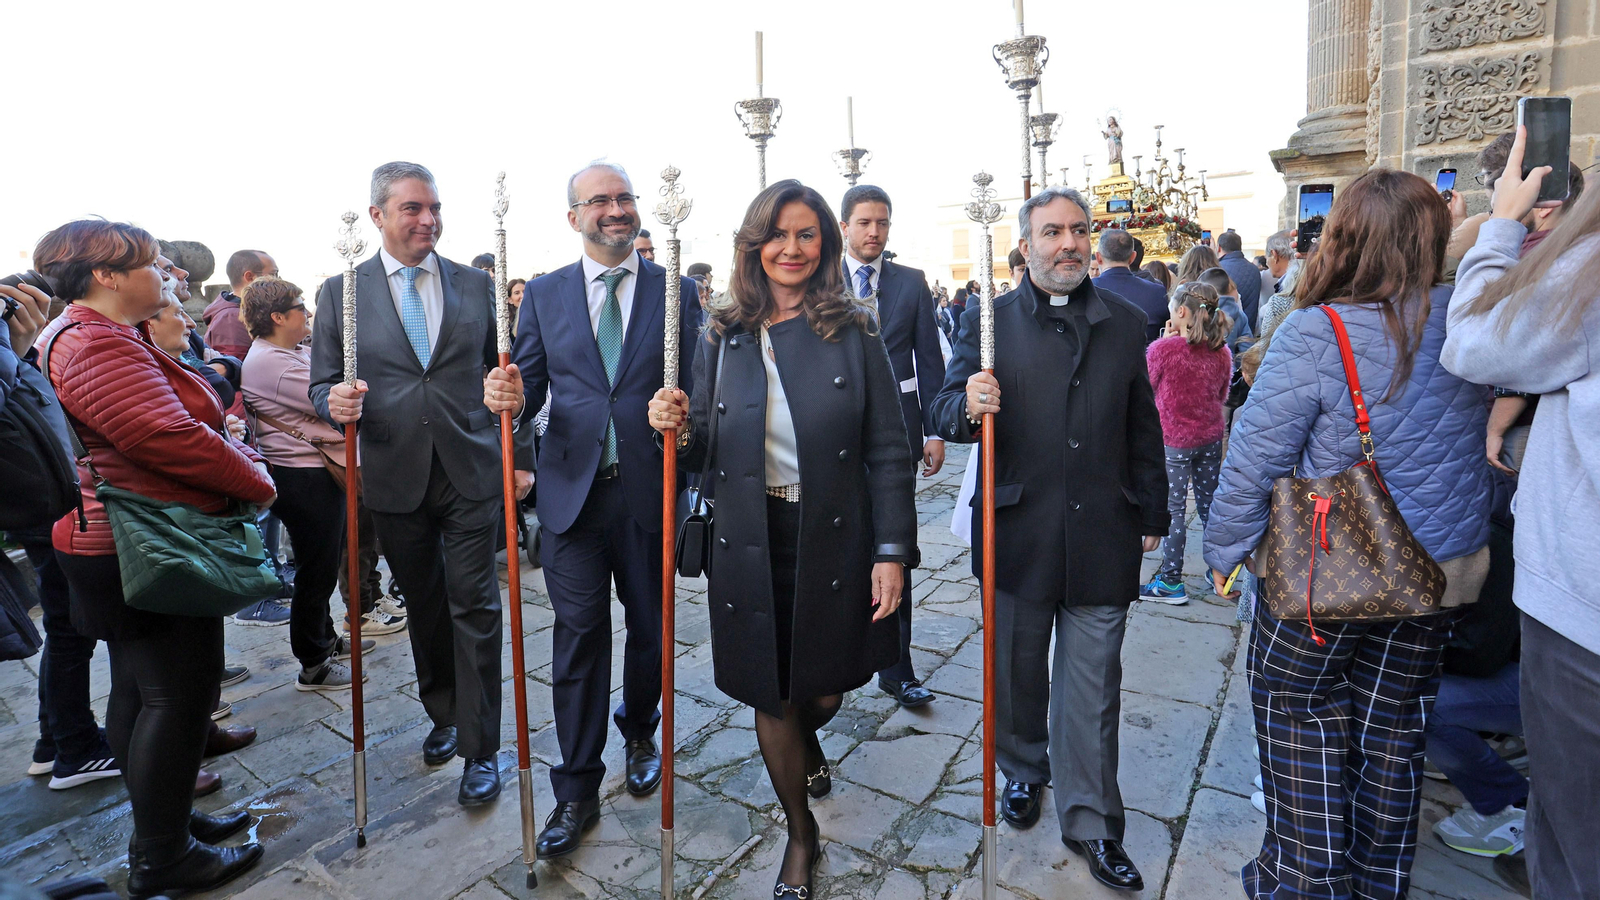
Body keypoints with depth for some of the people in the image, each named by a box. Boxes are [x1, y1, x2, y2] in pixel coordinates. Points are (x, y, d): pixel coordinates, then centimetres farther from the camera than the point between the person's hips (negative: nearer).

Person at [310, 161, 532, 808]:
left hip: (471, 473, -1)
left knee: (474, 607, 0)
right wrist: (337, 403, -19)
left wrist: (520, 457, 1)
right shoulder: (341, 292, 2)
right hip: (395, 480, 1)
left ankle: (479, 748, 12)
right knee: (423, 605, 17)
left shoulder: (476, 285, 3)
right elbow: (322, 384, 5)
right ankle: (442, 714, 38)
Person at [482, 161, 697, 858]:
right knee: (579, 637, 4)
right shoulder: (545, 293, 8)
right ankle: (577, 792, 21)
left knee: (650, 630, 14)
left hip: (650, 492, 0)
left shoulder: (676, 290, 4)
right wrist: (511, 398, -17)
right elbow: (531, 389, 6)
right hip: (572, 489, 0)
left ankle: (638, 734, 43)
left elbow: (696, 386, 1)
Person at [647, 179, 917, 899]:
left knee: (825, 688, 14)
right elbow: (708, 454, 7)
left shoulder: (854, 332, -3)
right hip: (751, 546, 1)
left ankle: (807, 742, 56)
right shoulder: (723, 337, 2)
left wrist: (893, 550, -9)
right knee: (771, 698, 12)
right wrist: (680, 429, -14)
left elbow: (887, 451, -4)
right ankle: (800, 835, 41)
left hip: (835, 542, -1)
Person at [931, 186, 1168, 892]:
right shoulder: (988, 319, 1)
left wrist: (1152, 516, 12)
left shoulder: (1125, 322, 8)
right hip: (1018, 533, -1)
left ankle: (1092, 824, 25)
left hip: (1103, 535, 1)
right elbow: (946, 414, -4)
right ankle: (1024, 770, 42)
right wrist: (968, 407, -28)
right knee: (1018, 669, 16)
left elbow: (1143, 430, 12)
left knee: (1092, 685, 8)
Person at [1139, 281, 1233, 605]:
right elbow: (1222, 395, 13)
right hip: (1210, 436, 6)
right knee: (1209, 503, 17)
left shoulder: (1164, 349, -18)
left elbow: (1147, 386, -2)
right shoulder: (1222, 353, 0)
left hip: (1173, 439, -6)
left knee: (1172, 509, 1)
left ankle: (1171, 583, 7)